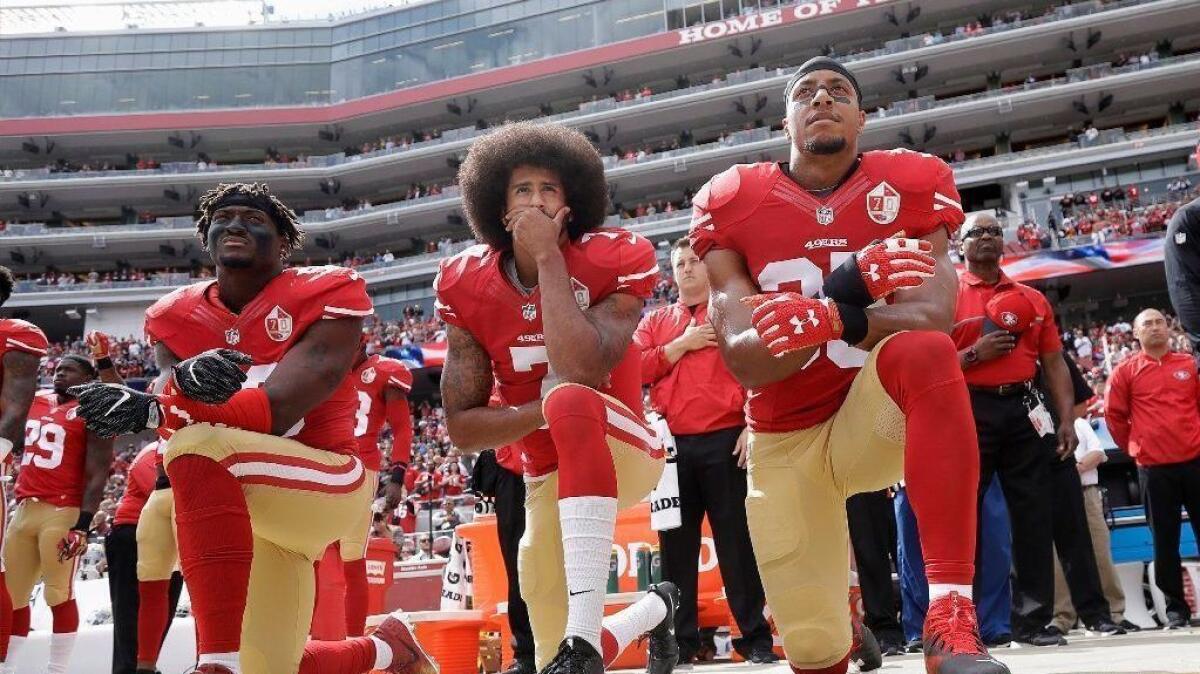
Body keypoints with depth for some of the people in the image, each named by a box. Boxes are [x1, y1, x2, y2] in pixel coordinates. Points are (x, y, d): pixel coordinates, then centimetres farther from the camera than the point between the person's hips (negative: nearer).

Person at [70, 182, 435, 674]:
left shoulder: (321, 298, -12)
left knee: (200, 445, -33)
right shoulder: (179, 317, 4)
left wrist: (148, 410, -31)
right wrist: (187, 377, -38)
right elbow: (180, 413, -13)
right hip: (240, 509, 7)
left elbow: (276, 410, -23)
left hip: (324, 482, -6)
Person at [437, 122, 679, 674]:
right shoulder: (469, 287, -6)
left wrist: (549, 257, -27)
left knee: (571, 398, -39)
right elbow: (462, 428, -8)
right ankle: (654, 609, 42)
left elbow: (581, 373, -34)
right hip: (549, 477, 5)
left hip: (622, 450, -4)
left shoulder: (613, 262, -15)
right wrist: (547, 411, -24)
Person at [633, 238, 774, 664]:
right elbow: (634, 369, 4)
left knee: (736, 541, 0)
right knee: (676, 544, 6)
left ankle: (755, 636, 8)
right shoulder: (654, 321, 18)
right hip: (671, 446, 3)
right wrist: (681, 345, -4)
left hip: (725, 441, -3)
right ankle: (679, 640, 15)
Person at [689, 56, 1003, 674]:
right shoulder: (731, 204, -6)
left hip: (873, 418, -1)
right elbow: (743, 361, -17)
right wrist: (842, 290, -34)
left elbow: (931, 315, -23)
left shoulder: (909, 186, -6)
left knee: (923, 350, -35)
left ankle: (950, 615, -36)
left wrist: (834, 319, -43)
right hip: (784, 441, 1)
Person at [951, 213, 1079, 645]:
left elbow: (1054, 363, 14)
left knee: (1034, 517, 4)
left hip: (1024, 409, 4)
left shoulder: (1032, 299, 16)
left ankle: (1034, 620, 13)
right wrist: (974, 354, -15)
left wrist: (1067, 419, 5)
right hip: (969, 411, -3)